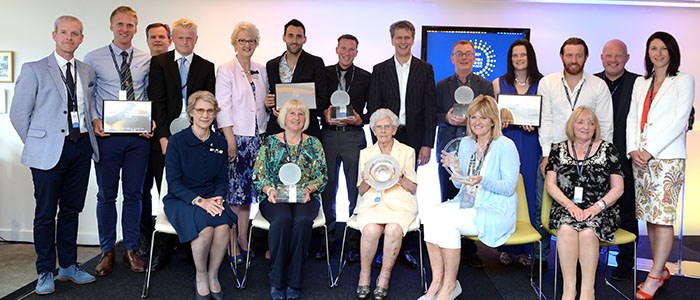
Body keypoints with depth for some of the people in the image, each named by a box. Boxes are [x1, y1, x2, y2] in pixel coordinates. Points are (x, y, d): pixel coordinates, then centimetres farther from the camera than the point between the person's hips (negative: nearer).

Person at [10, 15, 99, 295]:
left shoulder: (87, 72, 11)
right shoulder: (34, 69, -2)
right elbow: (18, 113, -1)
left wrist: (89, 137, 6)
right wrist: (36, 144, -1)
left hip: (81, 148, 4)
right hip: (49, 151, -4)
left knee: (71, 210, 13)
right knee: (45, 214, 3)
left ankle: (68, 266, 25)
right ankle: (45, 273, 15)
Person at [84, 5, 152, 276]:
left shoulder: (147, 60, 6)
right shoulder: (93, 58, 2)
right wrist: (94, 120, -11)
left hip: (139, 135, 1)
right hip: (107, 134, -1)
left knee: (134, 194, 9)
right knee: (106, 195, 7)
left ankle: (131, 249, 22)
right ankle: (107, 251, 21)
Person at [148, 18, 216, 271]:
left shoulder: (207, 67, 11)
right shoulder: (159, 62, 8)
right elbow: (157, 101, 0)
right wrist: (163, 136, -9)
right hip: (167, 137, 0)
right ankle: (164, 249, 11)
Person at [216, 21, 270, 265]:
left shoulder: (261, 71, 14)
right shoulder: (226, 70, -3)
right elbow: (223, 108, -9)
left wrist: (270, 104, 5)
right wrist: (231, 140, -15)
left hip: (257, 138, 5)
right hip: (235, 137, -5)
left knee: (248, 190, 10)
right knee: (232, 192, -4)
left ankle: (243, 240, 20)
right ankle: (231, 245, 5)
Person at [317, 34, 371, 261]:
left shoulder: (366, 77, 7)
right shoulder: (324, 73, 10)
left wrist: (361, 120, -9)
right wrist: (324, 113, -9)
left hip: (354, 136, -1)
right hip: (328, 134, 1)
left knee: (356, 189, 0)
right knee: (327, 188, 6)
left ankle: (355, 241, 10)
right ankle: (328, 238, 17)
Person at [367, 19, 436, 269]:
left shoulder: (425, 69, 8)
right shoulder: (380, 70, 8)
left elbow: (429, 108, 4)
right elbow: (373, 108, 5)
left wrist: (427, 144, -2)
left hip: (413, 139, 0)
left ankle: (404, 247, 12)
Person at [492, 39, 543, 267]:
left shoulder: (542, 83, 7)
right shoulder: (499, 83, 10)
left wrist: (536, 124, -12)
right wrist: (498, 120, -9)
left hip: (531, 143, 0)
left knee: (528, 190, 0)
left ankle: (526, 247, 10)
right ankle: (506, 246, 9)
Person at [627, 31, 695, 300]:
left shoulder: (684, 80, 4)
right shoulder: (640, 83, 19)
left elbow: (679, 121, -6)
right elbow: (632, 118, 12)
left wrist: (650, 151, -13)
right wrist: (633, 149, -4)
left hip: (667, 157, -5)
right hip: (640, 158, 5)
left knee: (663, 216, -7)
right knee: (650, 216, 7)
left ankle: (654, 277, -4)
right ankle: (661, 269, 17)